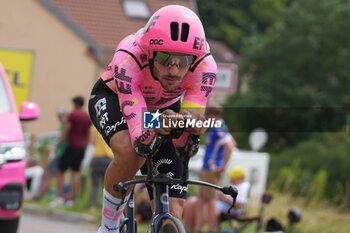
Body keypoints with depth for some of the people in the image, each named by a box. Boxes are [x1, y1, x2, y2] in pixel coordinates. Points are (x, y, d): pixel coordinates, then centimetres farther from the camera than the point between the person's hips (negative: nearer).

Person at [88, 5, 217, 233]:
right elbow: (139, 136, -43)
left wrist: (191, 124, -51)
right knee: (130, 152, -38)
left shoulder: (204, 66, -33)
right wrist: (156, 125, -65)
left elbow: (181, 141, -29)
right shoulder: (127, 60, -41)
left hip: (164, 107, 3)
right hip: (113, 97, -3)